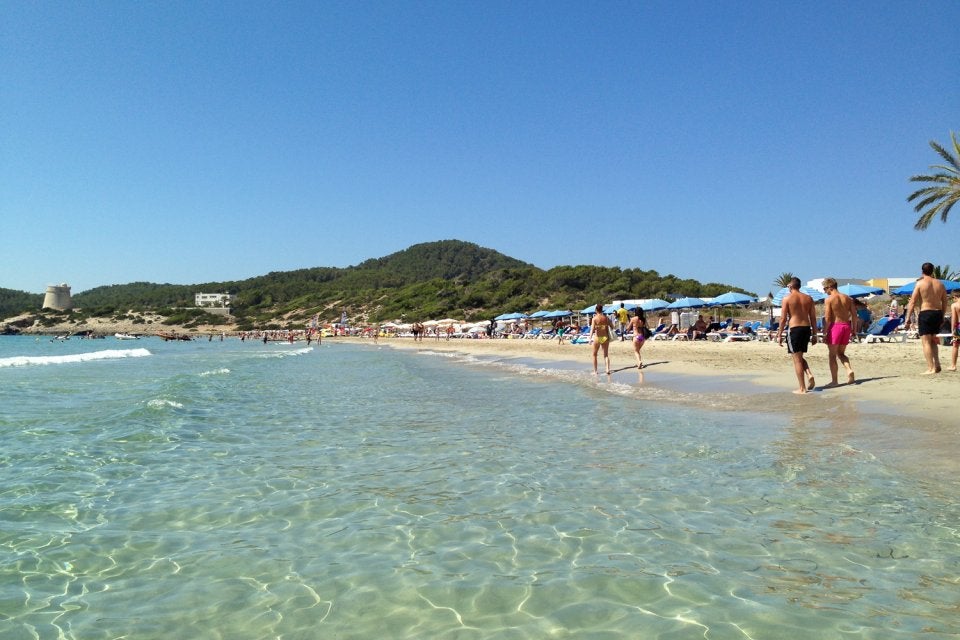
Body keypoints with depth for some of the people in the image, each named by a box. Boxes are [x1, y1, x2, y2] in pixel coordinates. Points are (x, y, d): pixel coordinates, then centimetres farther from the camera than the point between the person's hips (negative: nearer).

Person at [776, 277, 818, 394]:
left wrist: (779, 335, -3)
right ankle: (809, 375, -2)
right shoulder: (808, 298, 9)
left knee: (797, 359, 1)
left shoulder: (787, 298, -4)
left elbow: (783, 318, -8)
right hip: (806, 328, 5)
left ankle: (802, 388, 2)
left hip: (794, 328, -5)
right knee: (800, 357, 22)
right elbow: (813, 318, 9)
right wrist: (814, 334, 15)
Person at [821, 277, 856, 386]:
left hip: (835, 326, -6)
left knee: (833, 355, 4)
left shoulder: (829, 299, -9)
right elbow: (854, 315, 7)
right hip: (846, 326, 6)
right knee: (841, 353, 20)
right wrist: (853, 329, 14)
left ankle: (834, 381, 6)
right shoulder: (847, 298, 9)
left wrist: (824, 333, -8)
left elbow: (827, 318, -13)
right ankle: (849, 370, -5)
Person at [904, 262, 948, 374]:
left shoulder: (920, 283, -4)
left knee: (926, 342, -3)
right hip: (937, 313, 5)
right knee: (933, 341, 20)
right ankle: (937, 365, 12)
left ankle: (931, 368, -9)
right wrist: (942, 317, 22)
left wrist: (908, 320, -8)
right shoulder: (940, 284, 9)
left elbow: (912, 303, -9)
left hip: (925, 313, -5)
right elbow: (945, 303, 12)